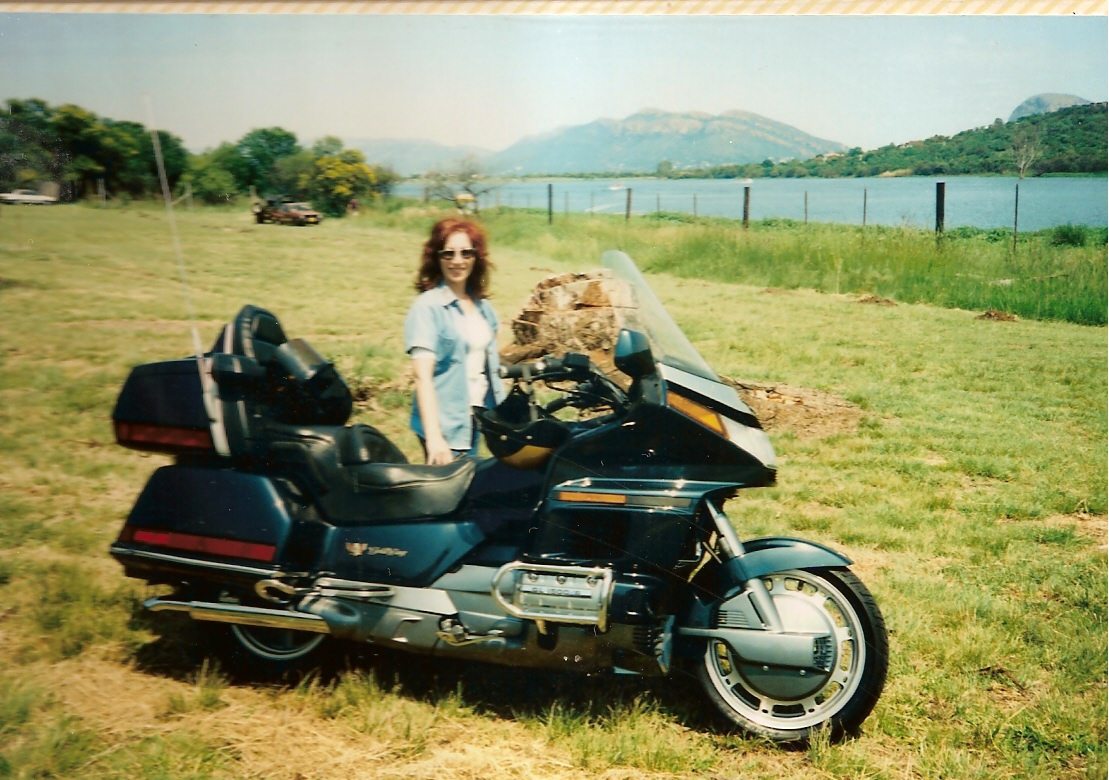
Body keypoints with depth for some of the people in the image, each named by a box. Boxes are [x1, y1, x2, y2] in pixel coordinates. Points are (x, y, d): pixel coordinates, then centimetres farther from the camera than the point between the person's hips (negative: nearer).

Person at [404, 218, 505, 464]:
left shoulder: (483, 306, 11)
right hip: (445, 426, -7)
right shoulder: (428, 307, -11)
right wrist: (434, 437, -27)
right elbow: (422, 375, -19)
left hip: (475, 421, 7)